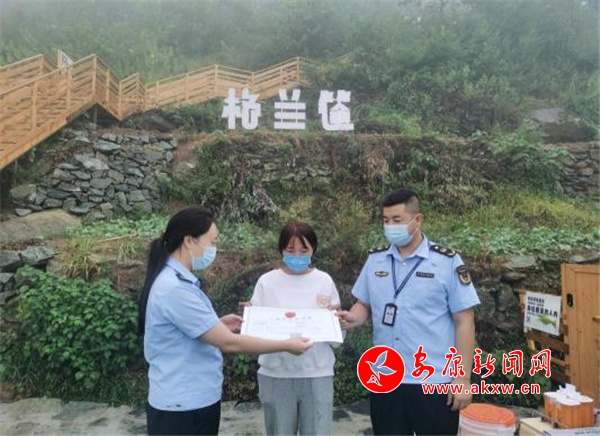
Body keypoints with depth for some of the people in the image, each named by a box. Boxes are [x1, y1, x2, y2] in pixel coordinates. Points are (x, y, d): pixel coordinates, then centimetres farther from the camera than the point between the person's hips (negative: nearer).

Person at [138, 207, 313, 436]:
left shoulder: (176, 280, 6)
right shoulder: (175, 288, -25)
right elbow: (229, 342, -24)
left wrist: (218, 325, 4)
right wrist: (286, 345, -15)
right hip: (182, 406, -9)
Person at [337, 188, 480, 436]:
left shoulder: (447, 262, -8)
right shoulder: (375, 260, 3)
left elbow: (464, 322, -7)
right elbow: (364, 305, 11)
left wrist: (463, 379, -8)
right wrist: (353, 318, -12)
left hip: (434, 382, -3)